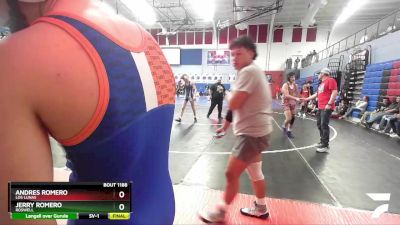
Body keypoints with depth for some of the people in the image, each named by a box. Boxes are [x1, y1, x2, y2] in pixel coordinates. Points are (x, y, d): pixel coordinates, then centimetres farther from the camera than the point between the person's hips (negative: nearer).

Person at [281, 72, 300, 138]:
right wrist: (295, 98, -28)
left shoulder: (295, 85, 5)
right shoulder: (285, 85, -11)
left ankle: (289, 131, 23)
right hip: (286, 103, -5)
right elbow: (286, 95, -21)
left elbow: (297, 94, 15)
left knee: (293, 118, 6)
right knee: (288, 119, -13)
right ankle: (284, 127, 19)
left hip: (293, 103, 6)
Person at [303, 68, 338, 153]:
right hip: (320, 107, 10)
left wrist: (329, 104, -23)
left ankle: (326, 146, -4)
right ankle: (323, 142, 23)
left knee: (324, 125, -10)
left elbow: (334, 92, -16)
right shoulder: (322, 83, 22)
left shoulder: (330, 80, -6)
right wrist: (306, 99, 32)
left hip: (326, 108, -10)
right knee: (319, 124, 12)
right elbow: (316, 94, 31)